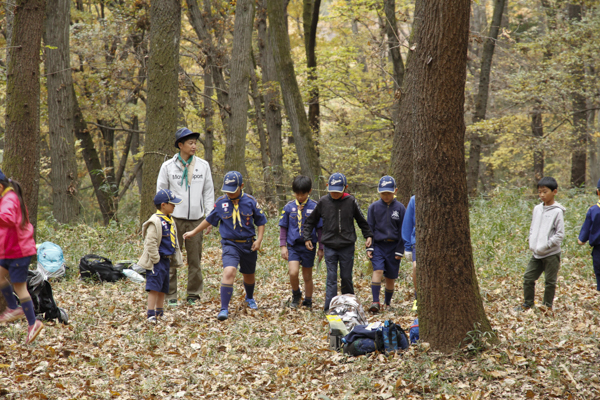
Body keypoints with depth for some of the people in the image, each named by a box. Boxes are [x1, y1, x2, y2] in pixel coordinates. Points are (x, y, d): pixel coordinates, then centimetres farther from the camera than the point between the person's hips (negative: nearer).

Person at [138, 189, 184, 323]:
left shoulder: (170, 221, 13)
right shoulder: (156, 222, -16)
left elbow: (174, 242, 22)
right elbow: (150, 243, -20)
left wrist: (176, 259, 21)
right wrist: (155, 260, -19)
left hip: (166, 260, 9)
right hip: (156, 261, -9)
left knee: (163, 288, 15)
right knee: (154, 287, -10)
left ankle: (160, 313, 24)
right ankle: (151, 314, -9)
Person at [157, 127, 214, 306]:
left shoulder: (203, 166, 8)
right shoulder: (168, 167, 3)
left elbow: (209, 193, 11)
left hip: (196, 219, 2)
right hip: (174, 219, -2)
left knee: (195, 259, 4)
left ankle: (194, 295, 13)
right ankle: (171, 295, 5)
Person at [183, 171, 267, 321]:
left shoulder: (250, 201, -5)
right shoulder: (221, 203, -3)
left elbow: (261, 222, 5)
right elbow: (209, 220, 12)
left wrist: (259, 239, -5)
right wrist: (193, 232, 16)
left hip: (248, 244, 1)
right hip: (230, 244, -1)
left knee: (248, 275, 18)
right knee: (229, 272, -23)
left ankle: (250, 298, 50)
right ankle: (224, 309, -21)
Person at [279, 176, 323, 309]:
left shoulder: (315, 207, -3)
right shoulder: (289, 207, 1)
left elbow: (320, 228, 3)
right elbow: (283, 227, 8)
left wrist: (321, 248, 4)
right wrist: (283, 246, 2)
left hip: (309, 246, -1)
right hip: (293, 246, 1)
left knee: (307, 276, 9)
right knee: (293, 273, -15)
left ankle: (308, 301, 26)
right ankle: (296, 295, 12)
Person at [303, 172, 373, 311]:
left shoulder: (351, 201, -1)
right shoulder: (323, 202, 1)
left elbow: (361, 221, 13)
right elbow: (311, 221, 13)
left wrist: (368, 235, 8)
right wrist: (307, 237, 6)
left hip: (347, 246, 0)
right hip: (329, 246, 0)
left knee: (346, 277, 6)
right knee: (331, 277, -5)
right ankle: (329, 307, -6)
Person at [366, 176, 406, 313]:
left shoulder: (400, 208, 1)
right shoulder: (374, 207, 2)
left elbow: (402, 231, 4)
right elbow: (369, 228, 5)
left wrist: (400, 250, 0)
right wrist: (369, 247, -2)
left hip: (393, 246, 1)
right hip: (378, 245, -1)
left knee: (390, 277, 5)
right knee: (377, 271, -19)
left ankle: (388, 303, 21)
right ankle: (375, 302, -24)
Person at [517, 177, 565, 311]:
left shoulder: (557, 211, -11)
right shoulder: (537, 209, 7)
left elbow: (560, 235, -13)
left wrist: (545, 246, -15)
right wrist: (531, 244, 2)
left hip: (551, 254, -6)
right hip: (537, 254, 6)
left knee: (550, 281, 4)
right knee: (528, 278, 6)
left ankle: (547, 306, 16)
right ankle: (527, 304, 19)